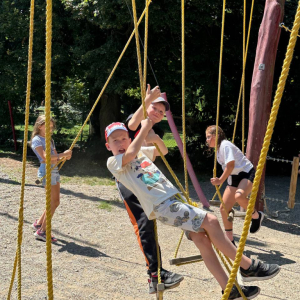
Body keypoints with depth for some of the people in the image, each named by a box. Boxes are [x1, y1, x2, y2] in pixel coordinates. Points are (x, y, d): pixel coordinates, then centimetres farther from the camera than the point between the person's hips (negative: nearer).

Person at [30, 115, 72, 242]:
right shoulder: (37, 140, -8)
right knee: (54, 202, -10)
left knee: (54, 202, 11)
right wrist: (63, 154, -21)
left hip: (55, 171, 9)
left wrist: (65, 156, -5)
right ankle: (42, 231, -3)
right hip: (46, 171, -9)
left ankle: (38, 223, 25)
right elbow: (45, 157, -22)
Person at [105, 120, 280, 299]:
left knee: (201, 238, -5)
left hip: (174, 198, 7)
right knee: (211, 221, -17)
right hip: (161, 206, -7)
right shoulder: (113, 162, -1)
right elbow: (131, 154, -21)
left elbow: (163, 151, 29)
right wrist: (144, 128, -12)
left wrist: (155, 138, 9)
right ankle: (248, 266, -6)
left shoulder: (141, 151, 21)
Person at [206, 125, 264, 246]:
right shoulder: (218, 149, 14)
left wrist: (221, 180, -23)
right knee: (224, 208, 1)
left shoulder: (225, 145, -14)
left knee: (239, 195, -39)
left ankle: (256, 216, -11)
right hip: (234, 178, 10)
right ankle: (230, 241, 10)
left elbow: (231, 165, -23)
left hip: (247, 174, -10)